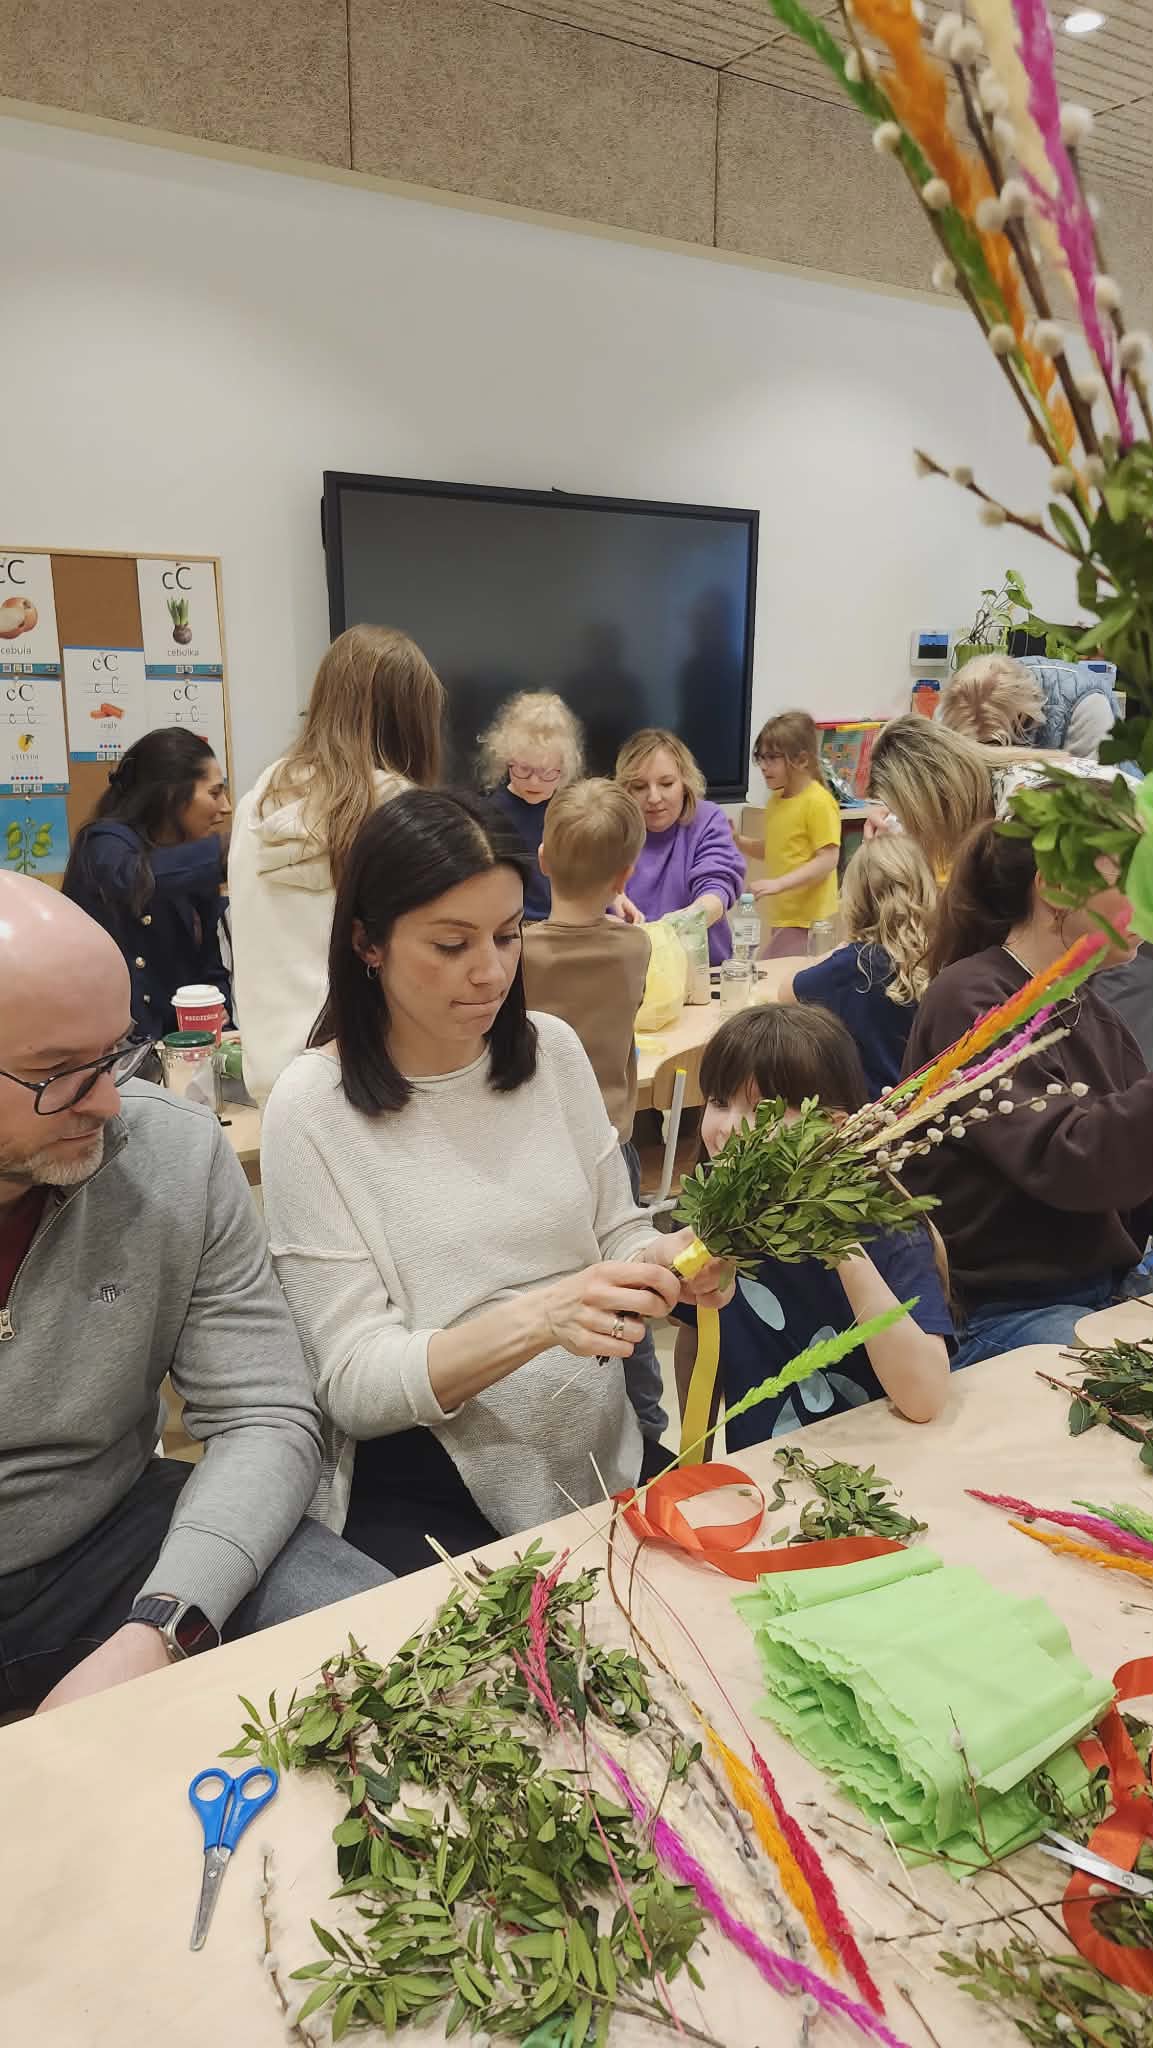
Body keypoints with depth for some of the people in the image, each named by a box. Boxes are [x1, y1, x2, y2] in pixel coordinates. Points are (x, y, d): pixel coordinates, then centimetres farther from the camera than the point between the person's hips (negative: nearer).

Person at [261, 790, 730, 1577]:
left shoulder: (553, 1050, 1)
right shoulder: (315, 1105, -11)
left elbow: (615, 1237, 9)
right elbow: (354, 1384, -13)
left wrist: (667, 1260, -15)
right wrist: (539, 1318, -28)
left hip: (604, 1460, 4)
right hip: (422, 1494, -4)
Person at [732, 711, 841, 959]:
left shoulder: (818, 802, -15)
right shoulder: (776, 800, 12)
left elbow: (827, 860, -19)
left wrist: (780, 883, -26)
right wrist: (739, 840, 6)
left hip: (808, 917, -9)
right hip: (784, 914, 9)